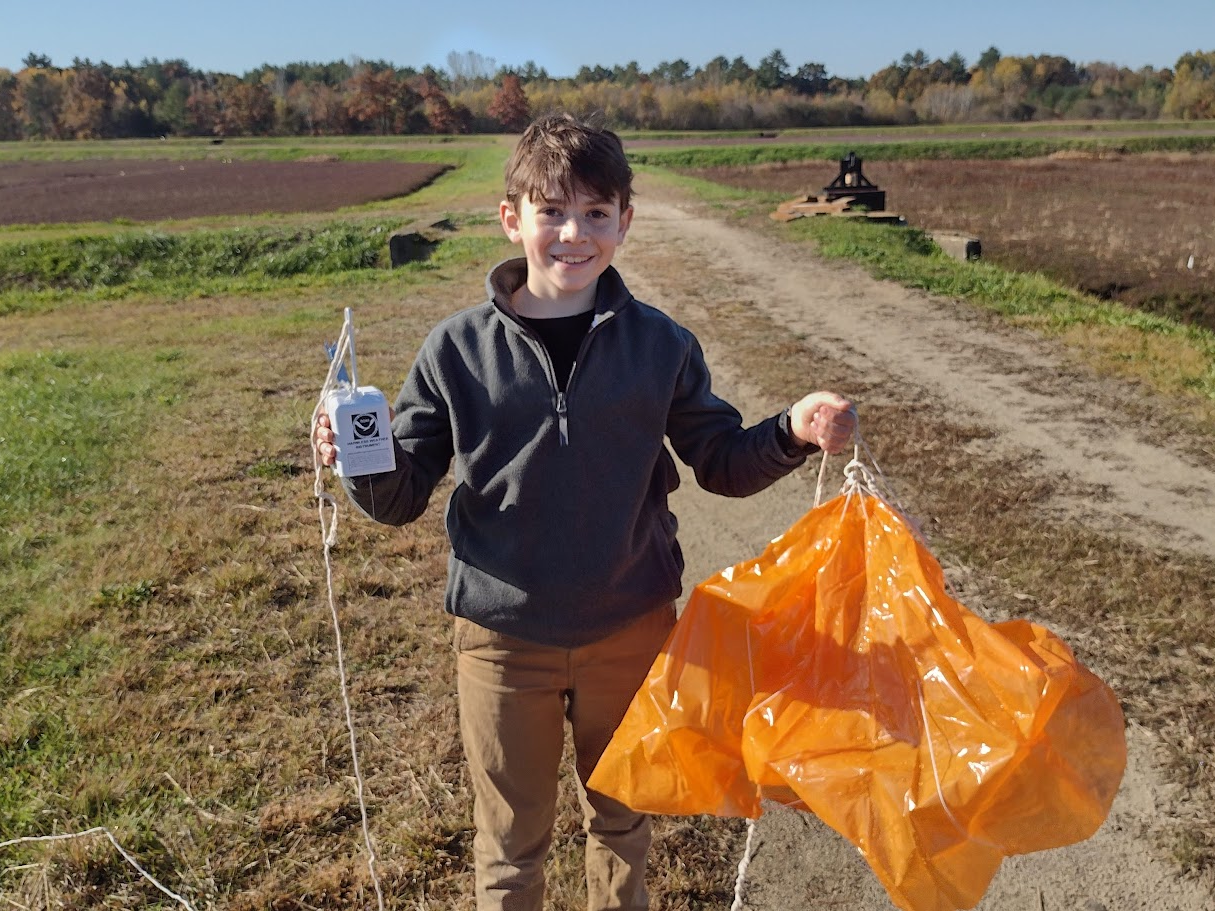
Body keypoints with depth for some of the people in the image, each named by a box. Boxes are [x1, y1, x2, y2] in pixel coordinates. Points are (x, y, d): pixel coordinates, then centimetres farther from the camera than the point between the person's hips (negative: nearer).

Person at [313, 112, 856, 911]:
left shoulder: (662, 345, -6)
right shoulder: (457, 350, -9)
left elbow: (721, 460, 3)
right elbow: (403, 495, -4)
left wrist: (792, 434, -16)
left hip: (632, 630, 1)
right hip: (504, 636, -1)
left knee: (623, 820, 25)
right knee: (511, 840, 19)